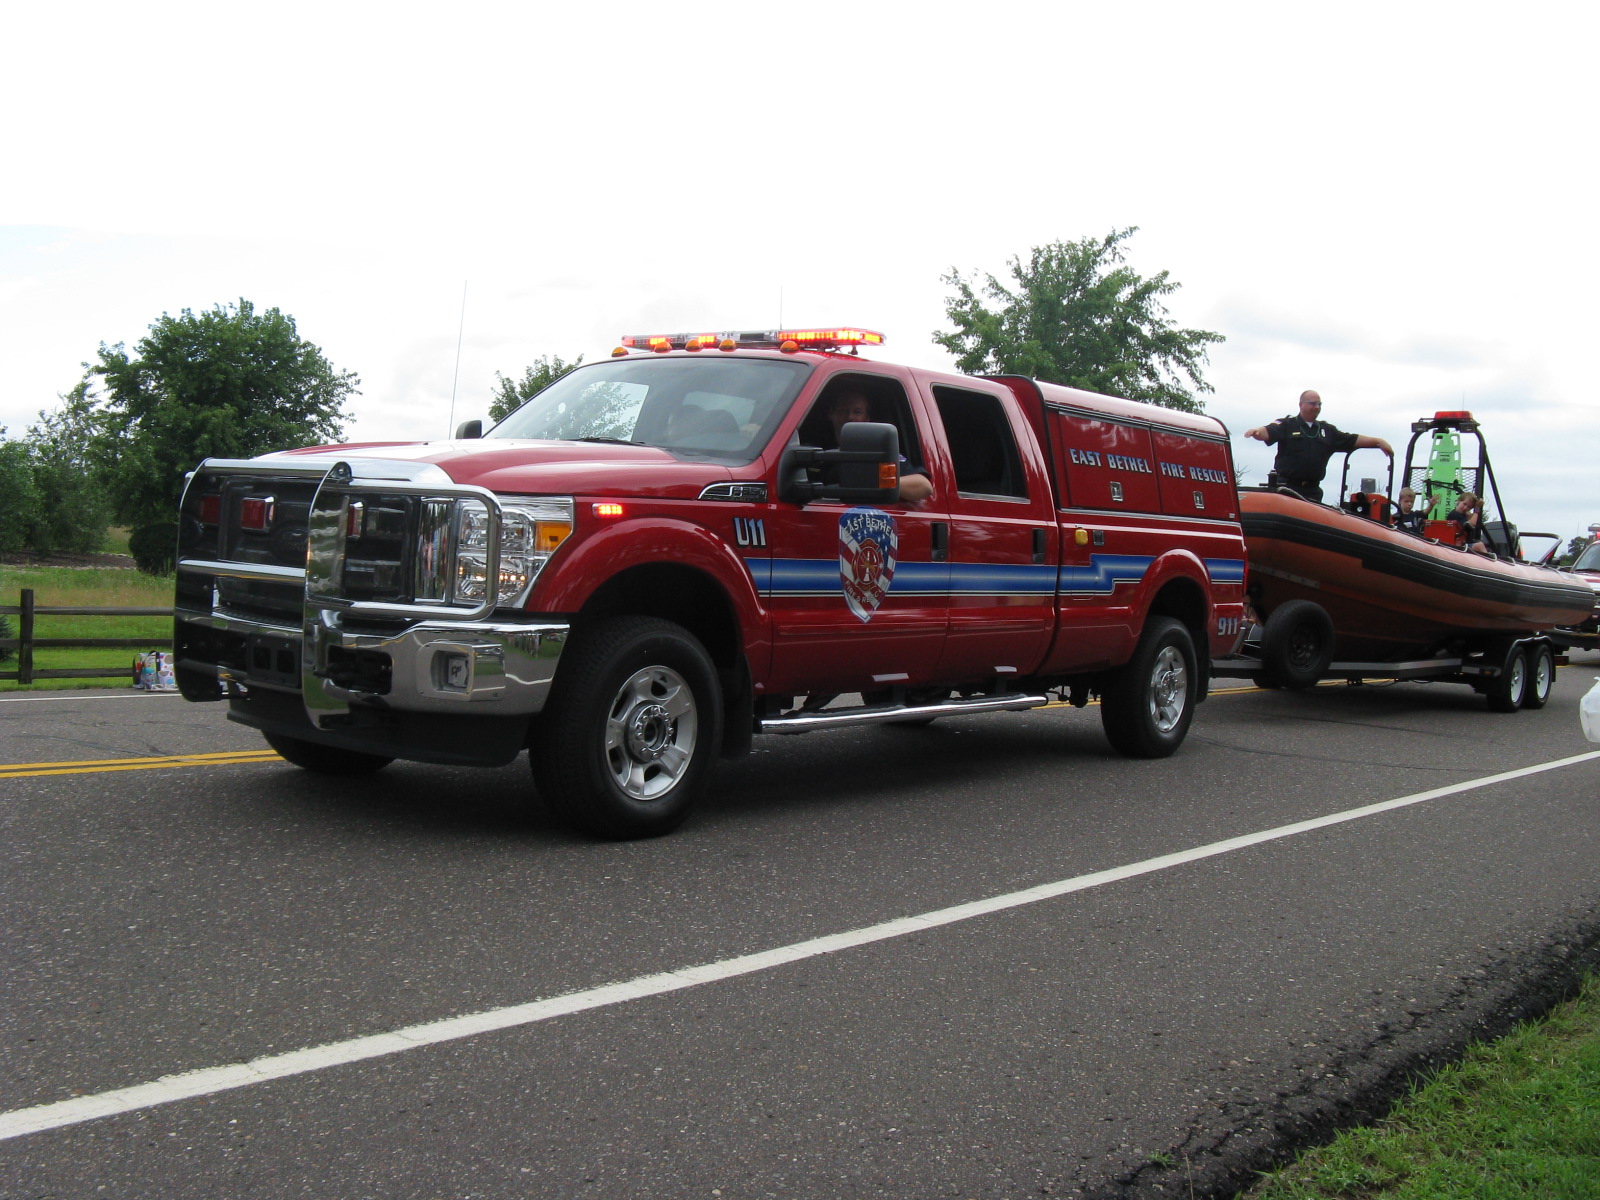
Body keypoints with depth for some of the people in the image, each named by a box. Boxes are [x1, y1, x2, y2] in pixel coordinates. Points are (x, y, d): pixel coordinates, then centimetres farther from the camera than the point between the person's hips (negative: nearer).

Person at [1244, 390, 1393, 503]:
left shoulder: (1327, 431, 17)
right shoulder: (1287, 425, 3)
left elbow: (1353, 440, 15)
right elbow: (1268, 433, -13)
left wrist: (1378, 442, 4)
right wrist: (1256, 431, -37)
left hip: (1312, 491, 5)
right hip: (1287, 487, -5)